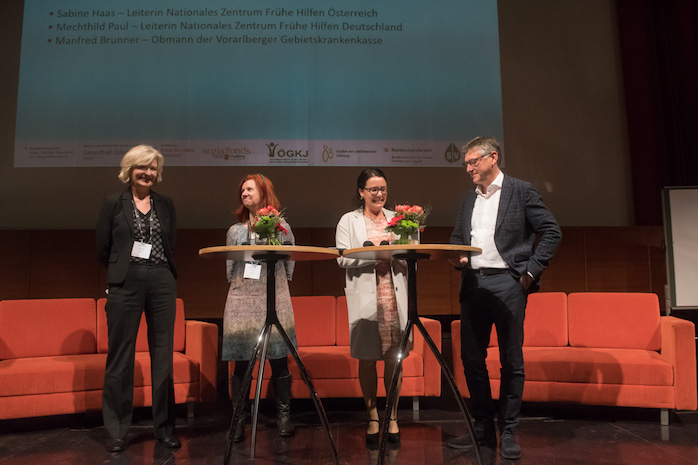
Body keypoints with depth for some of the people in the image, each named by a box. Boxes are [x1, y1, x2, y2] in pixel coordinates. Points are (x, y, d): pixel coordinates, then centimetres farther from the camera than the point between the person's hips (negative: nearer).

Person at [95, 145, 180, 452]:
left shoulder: (166, 205, 12)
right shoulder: (113, 204, 4)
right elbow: (102, 249, 4)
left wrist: (159, 269, 8)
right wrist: (125, 268, 11)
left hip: (162, 284, 3)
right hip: (125, 285, -2)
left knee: (163, 355, 5)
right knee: (120, 356, 2)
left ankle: (164, 427, 15)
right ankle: (117, 431, 13)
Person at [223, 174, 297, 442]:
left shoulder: (281, 227, 8)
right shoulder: (235, 231, 15)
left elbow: (289, 264, 9)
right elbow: (229, 267, 18)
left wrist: (275, 286, 5)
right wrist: (239, 287, 11)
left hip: (274, 299, -2)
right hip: (241, 299, 2)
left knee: (278, 358, -2)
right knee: (240, 360, 0)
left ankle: (283, 415, 9)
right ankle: (240, 418, 9)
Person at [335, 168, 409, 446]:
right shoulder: (348, 221, 7)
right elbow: (343, 259, -5)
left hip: (394, 297, 2)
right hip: (365, 298, -2)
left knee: (394, 359, 2)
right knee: (367, 359, 4)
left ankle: (393, 417, 15)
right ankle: (373, 418, 18)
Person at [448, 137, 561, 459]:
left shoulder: (521, 191, 1)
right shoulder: (467, 199, 17)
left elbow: (552, 233, -1)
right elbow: (457, 237, 24)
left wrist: (530, 270, -7)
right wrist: (457, 257, 2)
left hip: (507, 283, -5)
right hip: (472, 284, 6)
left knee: (511, 360, 2)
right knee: (471, 357, 7)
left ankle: (508, 431, 14)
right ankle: (483, 428, 20)